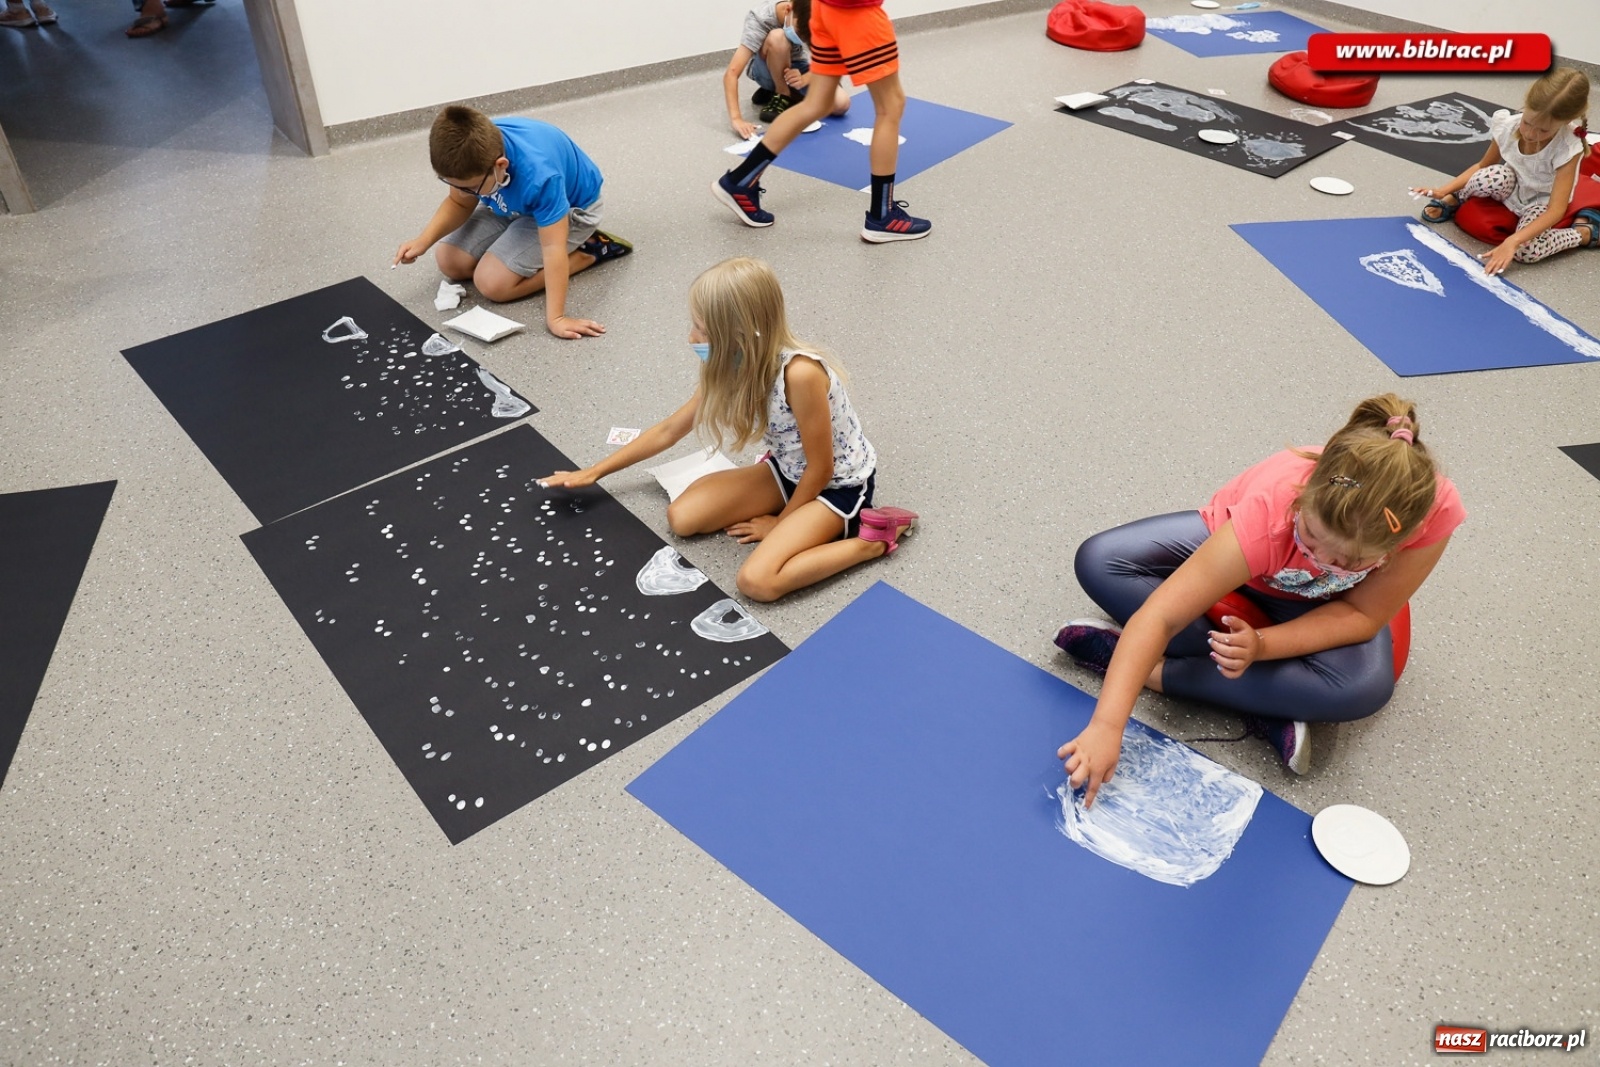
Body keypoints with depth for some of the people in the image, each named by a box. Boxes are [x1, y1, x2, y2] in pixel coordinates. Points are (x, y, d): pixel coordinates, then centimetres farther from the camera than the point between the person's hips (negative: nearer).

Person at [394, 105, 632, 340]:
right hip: (512, 203, 7)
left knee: (493, 282, -19)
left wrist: (556, 318, -46)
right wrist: (424, 240, -22)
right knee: (450, 262, 2)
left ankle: (589, 251, -6)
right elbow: (459, 203, -6)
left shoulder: (539, 176, -44)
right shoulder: (472, 154, -25)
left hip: (570, 209, -7)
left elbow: (553, 248, -41)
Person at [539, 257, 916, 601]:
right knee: (682, 517, -4)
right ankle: (813, 524, 6)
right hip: (788, 471, 8)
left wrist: (780, 521, -7)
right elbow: (669, 430, 3)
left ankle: (870, 537, -7)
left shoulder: (799, 374, -34)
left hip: (839, 484, -8)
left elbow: (821, 469, -22)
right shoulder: (733, 366, -10)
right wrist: (593, 472, 7)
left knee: (757, 581, -25)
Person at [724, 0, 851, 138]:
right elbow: (731, 73, -39)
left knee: (842, 103, -22)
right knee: (777, 37, -38)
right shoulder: (760, 18, -32)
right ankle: (782, 95, -12)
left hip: (797, 68, 4)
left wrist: (804, 79, -35)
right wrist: (736, 119, -50)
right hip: (766, 69, -4)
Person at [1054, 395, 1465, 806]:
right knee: (1097, 561, -24)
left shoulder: (1434, 512, -36)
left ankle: (1155, 670, -19)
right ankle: (1265, 709, -22)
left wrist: (1262, 645, -40)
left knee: (1365, 687, -31)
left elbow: (1363, 613, -23)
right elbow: (1159, 617, -43)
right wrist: (1106, 725, -53)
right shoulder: (1269, 511, -42)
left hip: (1318, 604, 1)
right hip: (1231, 543, 0)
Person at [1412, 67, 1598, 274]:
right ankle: (1453, 199, -4)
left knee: (1527, 250, -34)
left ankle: (1585, 231, -5)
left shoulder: (1568, 149, -30)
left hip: (1540, 202, -3)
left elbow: (1556, 209, -34)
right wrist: (1444, 190, -16)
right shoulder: (1508, 127, -22)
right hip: (1511, 190, 3)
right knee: (1494, 177, -35)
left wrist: (1512, 242, -47)